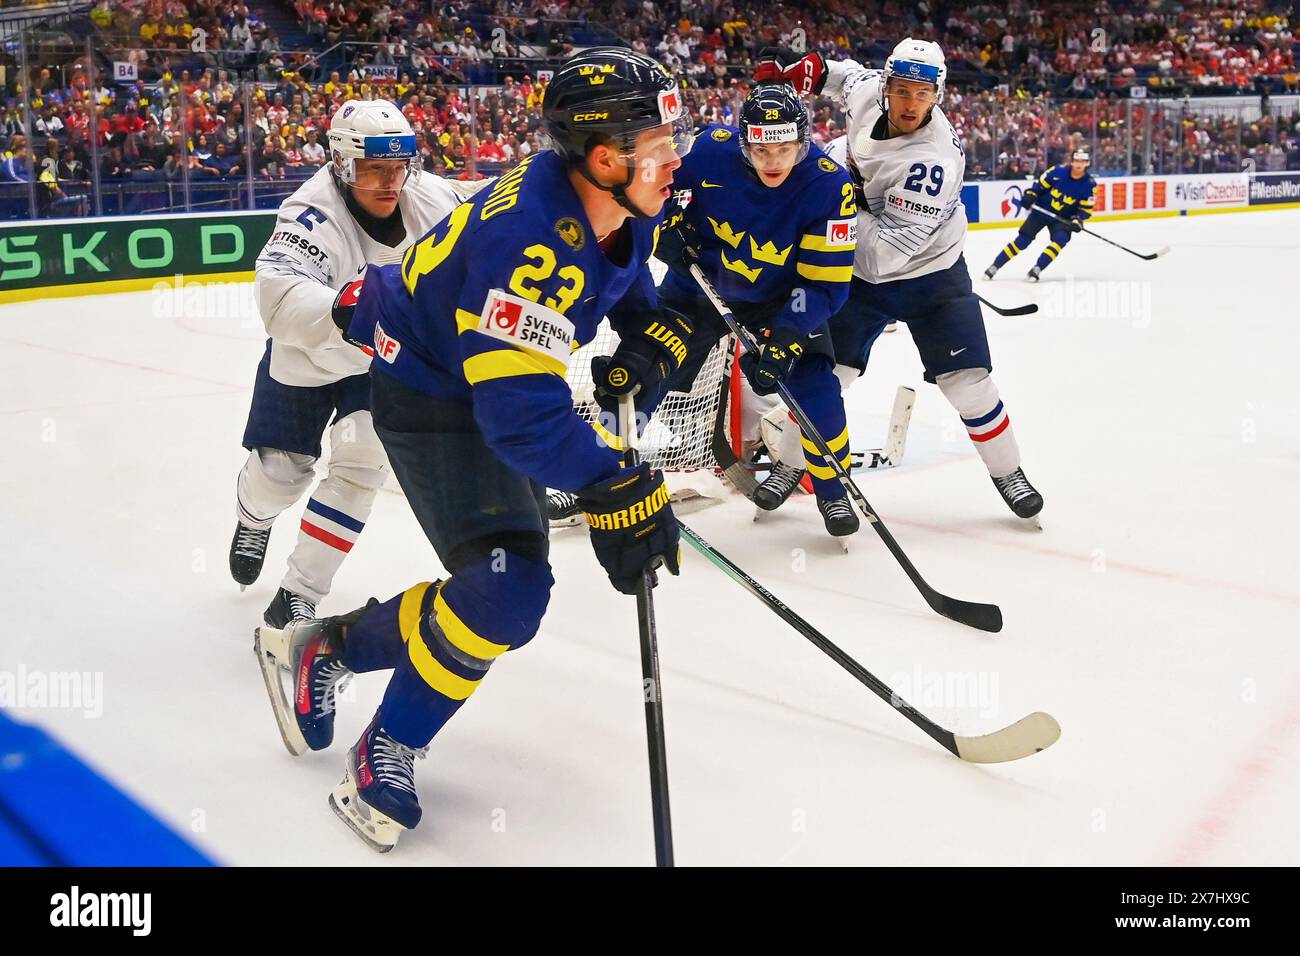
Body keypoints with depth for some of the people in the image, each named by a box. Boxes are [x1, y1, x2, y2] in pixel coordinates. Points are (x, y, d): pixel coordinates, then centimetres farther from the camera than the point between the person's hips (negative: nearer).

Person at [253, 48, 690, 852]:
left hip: (497, 380, 9)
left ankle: (325, 650, 28)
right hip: (427, 393, -9)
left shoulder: (619, 207, -9)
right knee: (508, 591, -20)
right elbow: (523, 417, -39)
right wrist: (619, 484, -37)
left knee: (505, 586, 11)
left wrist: (647, 344, 0)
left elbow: (629, 281, 16)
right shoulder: (530, 241, -35)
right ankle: (388, 750, 2)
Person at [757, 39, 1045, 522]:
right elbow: (844, 72, 14)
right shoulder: (867, 89, -15)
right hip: (861, 273, 4)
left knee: (967, 381, -7)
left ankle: (1008, 473, 15)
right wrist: (802, 67, 1)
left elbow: (886, 251, -34)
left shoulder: (934, 159, -32)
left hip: (929, 271, -4)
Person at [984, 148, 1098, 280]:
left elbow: (1086, 208, -5)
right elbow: (1040, 185, -3)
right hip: (1041, 210, -1)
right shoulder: (1058, 171, -16)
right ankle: (994, 267, -1)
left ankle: (1036, 269, -19)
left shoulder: (1090, 184, -12)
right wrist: (1029, 195, -17)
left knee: (1060, 240, -25)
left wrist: (1078, 219, -21)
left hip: (1063, 218, 1)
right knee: (1022, 240, -7)